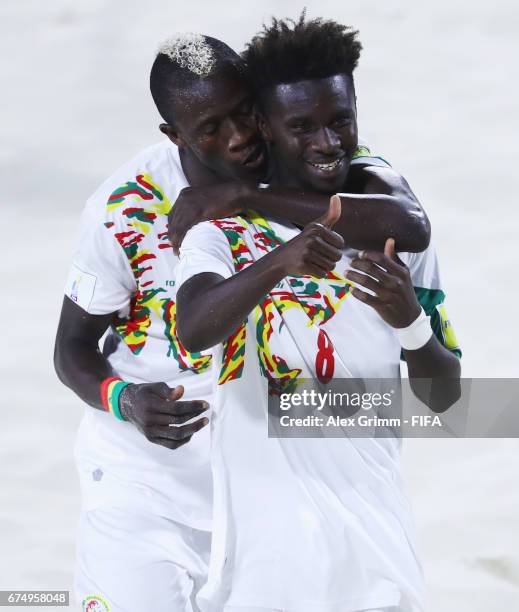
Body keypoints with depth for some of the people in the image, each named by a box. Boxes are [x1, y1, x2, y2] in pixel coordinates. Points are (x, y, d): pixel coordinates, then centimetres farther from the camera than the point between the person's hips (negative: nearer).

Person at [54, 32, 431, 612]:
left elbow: (410, 226, -36)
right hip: (145, 474, -1)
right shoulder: (126, 208, -16)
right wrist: (125, 401, -28)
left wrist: (248, 196, -34)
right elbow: (73, 347, -4)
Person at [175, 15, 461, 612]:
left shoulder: (400, 233, 5)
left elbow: (443, 396, 5)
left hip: (371, 529, 2)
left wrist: (410, 318, -16)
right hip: (259, 535, -2)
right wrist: (281, 262, -41)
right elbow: (193, 329, -24)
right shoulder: (220, 232, -3)